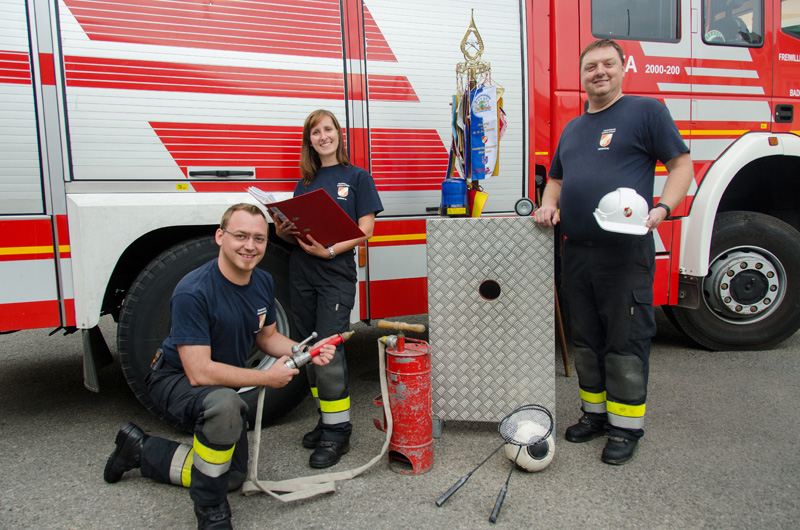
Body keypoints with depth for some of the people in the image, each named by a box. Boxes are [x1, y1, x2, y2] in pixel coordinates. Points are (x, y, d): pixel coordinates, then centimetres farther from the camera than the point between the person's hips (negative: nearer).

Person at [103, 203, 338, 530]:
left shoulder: (263, 282, -8)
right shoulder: (192, 292, -31)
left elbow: (267, 337, 6)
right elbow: (199, 372, -33)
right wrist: (267, 378, -26)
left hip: (223, 382, 8)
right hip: (176, 378, -7)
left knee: (233, 476, 13)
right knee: (224, 403, -41)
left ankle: (142, 450, 25)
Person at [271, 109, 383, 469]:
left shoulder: (357, 177, 4)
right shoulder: (304, 183, 17)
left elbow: (365, 230, -5)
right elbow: (295, 231, 17)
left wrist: (331, 250, -18)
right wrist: (283, 231, -6)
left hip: (337, 274, -5)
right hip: (301, 274, 5)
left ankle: (338, 432, 2)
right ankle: (326, 419, 21)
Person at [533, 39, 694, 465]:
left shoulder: (646, 111, 3)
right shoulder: (573, 128, 20)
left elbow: (681, 164, -1)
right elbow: (557, 179, 27)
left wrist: (661, 209, -17)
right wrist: (549, 206, 6)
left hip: (626, 252, -6)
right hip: (576, 252, 6)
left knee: (625, 341, -1)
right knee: (586, 340, 12)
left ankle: (626, 426, 14)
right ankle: (595, 413, 27)